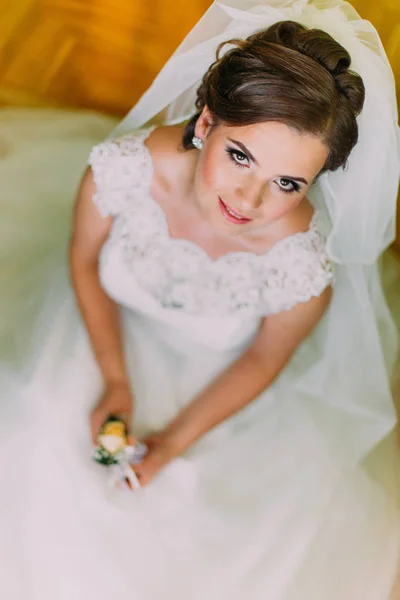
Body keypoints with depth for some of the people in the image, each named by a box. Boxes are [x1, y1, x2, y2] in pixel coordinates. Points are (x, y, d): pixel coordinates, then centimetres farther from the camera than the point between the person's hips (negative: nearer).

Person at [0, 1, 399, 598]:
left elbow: (263, 359, -15)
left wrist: (174, 441, -13)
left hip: (219, 375, -1)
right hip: (118, 328, 1)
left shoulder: (304, 264, -37)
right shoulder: (126, 167, -34)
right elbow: (85, 260, -11)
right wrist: (115, 378, -16)